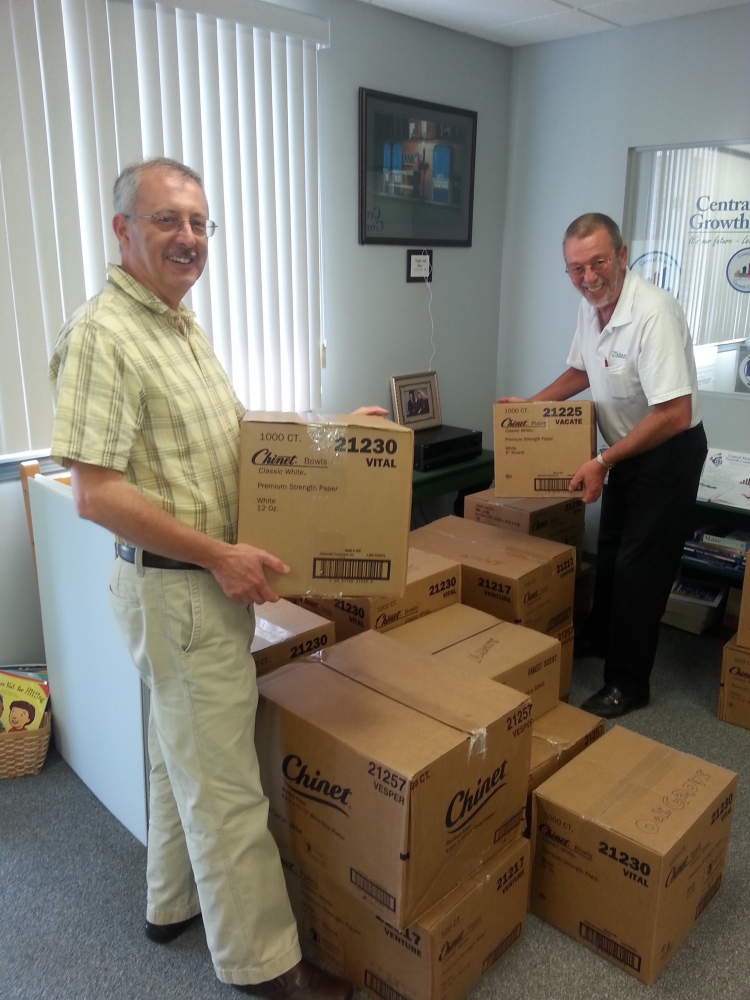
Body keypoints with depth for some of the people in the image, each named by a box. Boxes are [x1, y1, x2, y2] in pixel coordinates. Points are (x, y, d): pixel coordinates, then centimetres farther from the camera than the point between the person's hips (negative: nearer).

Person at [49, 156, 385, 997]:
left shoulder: (184, 325, 11)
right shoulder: (103, 335, -19)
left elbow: (227, 437, 18)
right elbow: (95, 492, -23)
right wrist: (218, 555, -21)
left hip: (208, 577, 10)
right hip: (176, 588, -10)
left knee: (184, 753, 23)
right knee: (225, 783, 4)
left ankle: (174, 902, 44)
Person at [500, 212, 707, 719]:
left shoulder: (653, 312, -31)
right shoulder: (591, 307, -3)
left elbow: (674, 414, -34)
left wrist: (603, 462, -27)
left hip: (669, 451, -8)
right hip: (626, 449, 8)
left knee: (638, 567, -2)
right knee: (609, 551, 21)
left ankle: (629, 683, 14)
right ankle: (599, 637, 43)